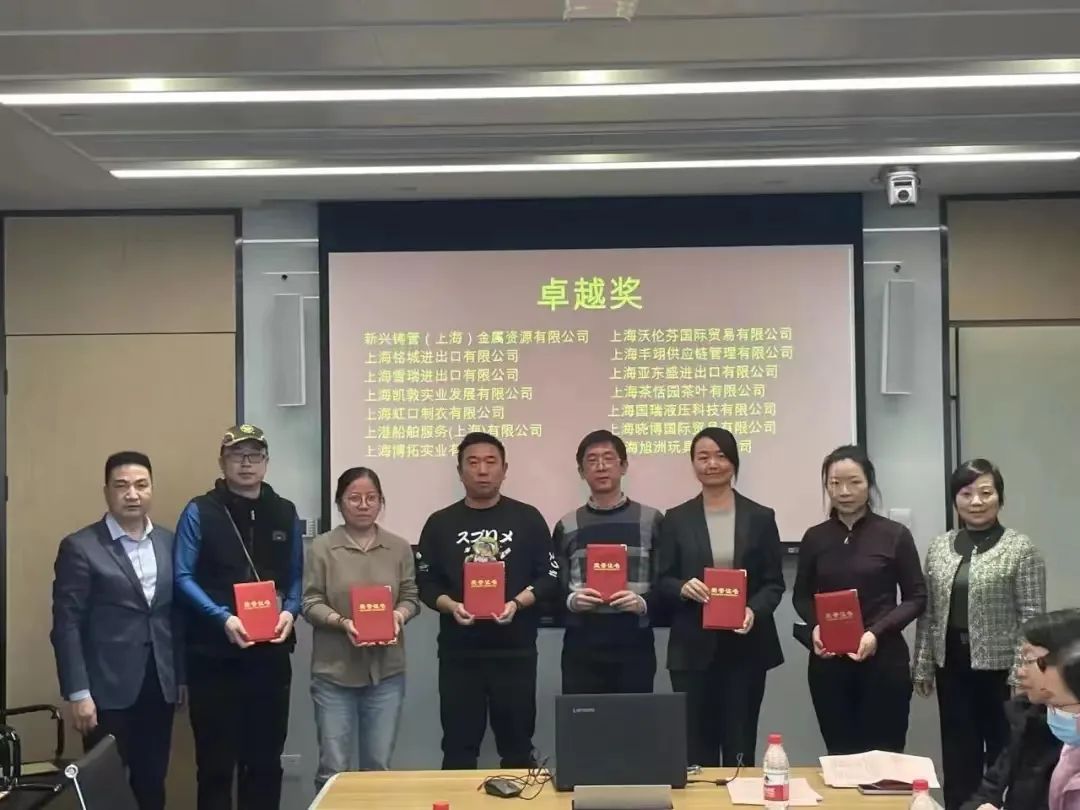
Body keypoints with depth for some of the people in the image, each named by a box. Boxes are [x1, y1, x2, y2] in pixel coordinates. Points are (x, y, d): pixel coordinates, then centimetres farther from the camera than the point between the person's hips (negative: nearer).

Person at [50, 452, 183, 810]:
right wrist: (78, 693, -13)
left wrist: (181, 676, 10)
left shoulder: (168, 542, 9)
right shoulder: (80, 547, -6)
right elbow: (66, 626, -8)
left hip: (159, 687, 4)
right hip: (108, 690, -4)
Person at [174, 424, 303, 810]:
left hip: (270, 651, 4)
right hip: (214, 652, -3)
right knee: (216, 759, 3)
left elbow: (296, 575, 13)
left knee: (266, 758, 10)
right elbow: (183, 576, -7)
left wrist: (290, 611, -7)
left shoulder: (285, 513, 10)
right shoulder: (200, 512, -2)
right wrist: (223, 618, -19)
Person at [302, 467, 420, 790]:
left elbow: (411, 597, 7)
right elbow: (310, 602, -4)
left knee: (379, 766, 10)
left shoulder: (399, 547, 7)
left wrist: (399, 615, -14)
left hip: (386, 671, 2)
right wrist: (342, 622, -20)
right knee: (333, 767, 2)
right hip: (334, 671, -2)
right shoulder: (322, 547, -1)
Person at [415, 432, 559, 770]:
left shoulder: (528, 519, 5)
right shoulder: (440, 523, 7)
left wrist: (516, 603, -14)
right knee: (458, 748, 7)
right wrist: (451, 606, -14)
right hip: (458, 652, 1)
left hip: (515, 650, -1)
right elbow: (426, 583, 6)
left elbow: (550, 577, 3)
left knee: (517, 746, 8)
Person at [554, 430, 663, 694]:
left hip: (634, 646, -1)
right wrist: (571, 600, -13)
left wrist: (644, 602, -15)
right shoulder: (566, 526, 10)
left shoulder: (651, 520, 6)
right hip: (581, 647, 1)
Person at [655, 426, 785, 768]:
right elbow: (662, 580, 6)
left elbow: (774, 582, 4)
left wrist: (755, 611, -15)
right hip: (693, 647, 0)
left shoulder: (761, 517, 5)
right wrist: (683, 588, -16)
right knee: (696, 742, 2)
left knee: (740, 743, 2)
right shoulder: (676, 519, 6)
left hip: (746, 647, 0)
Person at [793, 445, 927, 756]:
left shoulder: (895, 535, -2)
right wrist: (815, 626, -7)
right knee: (839, 754, 4)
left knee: (883, 755, -3)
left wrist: (877, 632, -14)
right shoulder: (814, 537, 5)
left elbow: (916, 598, 1)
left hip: (883, 659, -2)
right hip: (828, 661, 2)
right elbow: (801, 596, 14)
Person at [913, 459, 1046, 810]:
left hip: (1000, 667, -4)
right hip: (953, 666, 4)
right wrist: (923, 666, 8)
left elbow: (1032, 617, -10)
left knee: (1004, 756, 7)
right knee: (958, 756, 11)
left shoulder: (1020, 548, -8)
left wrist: (1022, 674, -14)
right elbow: (929, 613, 10)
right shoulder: (939, 548, 6)